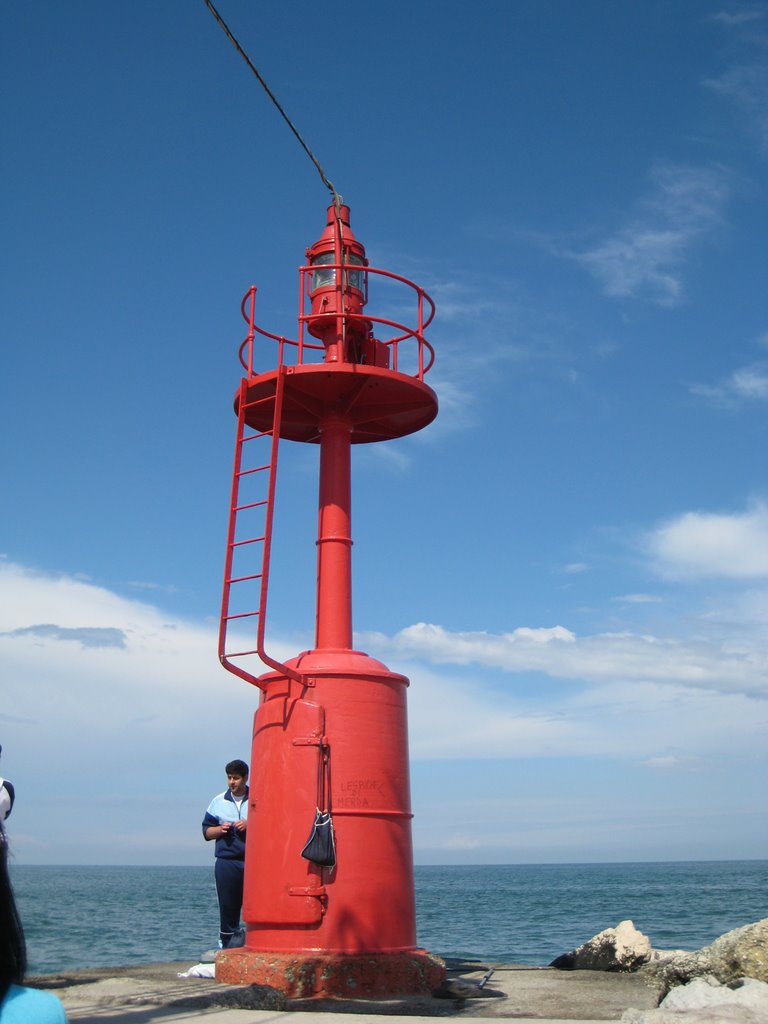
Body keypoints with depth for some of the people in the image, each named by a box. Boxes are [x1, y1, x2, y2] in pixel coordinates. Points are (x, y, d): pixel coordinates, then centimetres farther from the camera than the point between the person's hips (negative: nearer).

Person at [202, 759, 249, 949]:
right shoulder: (218, 802, 13)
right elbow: (207, 832, 15)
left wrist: (250, 825, -9)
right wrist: (220, 829, -4)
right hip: (226, 861, 2)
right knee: (227, 907, 1)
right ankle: (227, 945, 8)